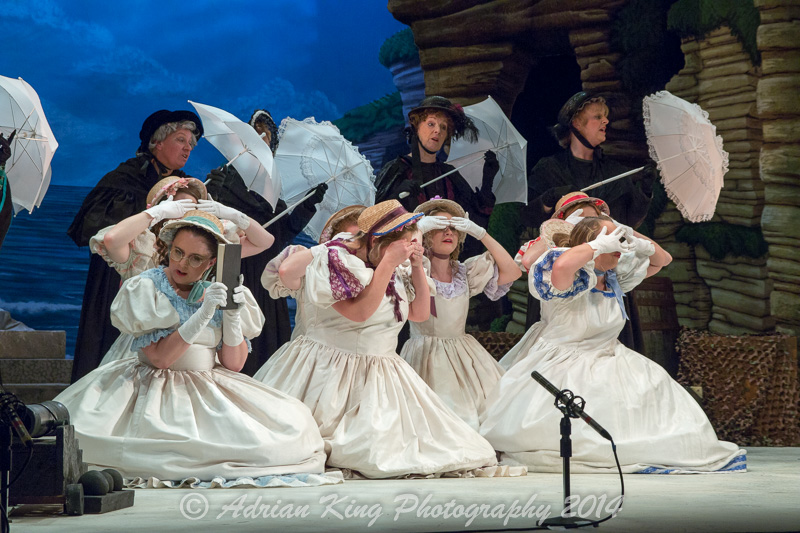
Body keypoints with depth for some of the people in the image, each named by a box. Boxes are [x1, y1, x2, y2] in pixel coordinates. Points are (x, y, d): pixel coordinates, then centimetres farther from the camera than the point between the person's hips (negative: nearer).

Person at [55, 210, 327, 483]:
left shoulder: (217, 292, 9)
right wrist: (203, 314, -20)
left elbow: (234, 365, 5)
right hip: (158, 386, -5)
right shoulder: (146, 287, -4)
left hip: (211, 388, 5)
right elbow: (159, 358, -15)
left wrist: (233, 314, -9)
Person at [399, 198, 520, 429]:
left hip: (465, 357, 5)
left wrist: (482, 234, 0)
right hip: (426, 356, -5)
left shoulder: (464, 272, 11)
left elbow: (512, 271, 3)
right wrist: (418, 228, -16)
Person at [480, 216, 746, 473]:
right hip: (567, 363, -8)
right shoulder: (576, 279, -15)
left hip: (609, 359, 8)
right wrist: (600, 245, -26)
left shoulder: (614, 276, 9)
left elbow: (661, 260, 23)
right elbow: (562, 264, -43)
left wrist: (634, 238, 3)